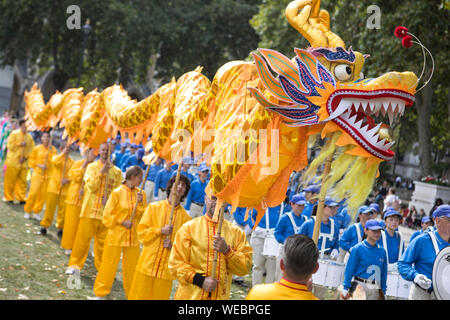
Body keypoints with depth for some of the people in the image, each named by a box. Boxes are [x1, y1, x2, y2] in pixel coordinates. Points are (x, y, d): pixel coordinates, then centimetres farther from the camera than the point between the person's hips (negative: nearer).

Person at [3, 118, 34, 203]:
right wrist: (20, 144, -14)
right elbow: (9, 145, -9)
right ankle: (8, 197, 11)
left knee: (22, 181, 3)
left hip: (24, 163, 4)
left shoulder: (29, 137, 8)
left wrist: (25, 157, -5)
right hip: (13, 162, -4)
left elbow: (31, 148, 8)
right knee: (10, 180, 0)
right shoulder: (14, 134, -3)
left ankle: (21, 198, 11)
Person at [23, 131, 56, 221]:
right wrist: (39, 165, -8)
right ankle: (27, 211, 8)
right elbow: (31, 159, 6)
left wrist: (50, 151, -12)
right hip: (37, 173, -2)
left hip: (47, 175, 2)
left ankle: (36, 212, 16)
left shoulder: (53, 149, 4)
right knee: (33, 192, -7)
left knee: (43, 195, 2)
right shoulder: (37, 148, 1)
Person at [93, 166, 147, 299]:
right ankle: (99, 293, 16)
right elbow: (107, 216, -6)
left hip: (133, 237, 4)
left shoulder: (140, 194, 4)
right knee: (109, 265, 3)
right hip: (116, 236, -4)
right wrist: (122, 222, -15)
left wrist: (140, 203, -11)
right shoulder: (117, 193, -9)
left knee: (132, 267, 10)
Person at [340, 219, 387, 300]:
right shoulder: (357, 249, -5)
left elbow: (384, 272, 13)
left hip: (375, 290, 4)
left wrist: (383, 291, 11)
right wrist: (346, 288, -7)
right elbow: (349, 269, -4)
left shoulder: (382, 251, 8)